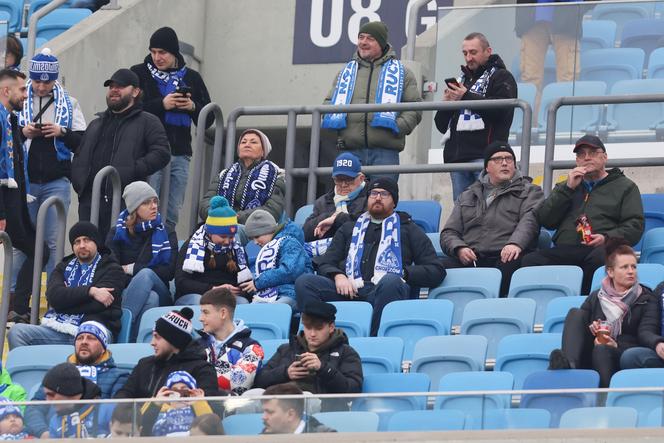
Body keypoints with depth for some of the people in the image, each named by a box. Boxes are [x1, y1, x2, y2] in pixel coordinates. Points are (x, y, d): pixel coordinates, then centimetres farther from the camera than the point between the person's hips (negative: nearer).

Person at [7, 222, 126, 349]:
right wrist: (90, 291, -10)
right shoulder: (64, 267, 23)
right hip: (57, 328, 5)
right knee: (17, 331, -21)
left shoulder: (111, 270, 10)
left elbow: (94, 305, -7)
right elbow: (54, 296, 1)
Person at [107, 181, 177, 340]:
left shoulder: (165, 232, 12)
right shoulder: (117, 233, 11)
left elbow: (169, 272, 0)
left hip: (160, 295, 1)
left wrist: (133, 269, -2)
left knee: (146, 274, -34)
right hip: (125, 293, -1)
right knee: (151, 298, -36)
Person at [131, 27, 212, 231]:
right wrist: (162, 105, -15)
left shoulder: (191, 78, 14)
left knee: (173, 214, 5)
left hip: (180, 154, 4)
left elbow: (208, 118, 14)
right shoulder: (140, 74, 5)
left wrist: (193, 107, -6)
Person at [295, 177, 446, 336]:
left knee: (390, 282, -40)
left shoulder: (408, 229, 25)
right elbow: (325, 264, 24)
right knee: (304, 282, -24)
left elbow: (436, 271, 14)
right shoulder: (349, 228, 33)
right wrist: (338, 276, -1)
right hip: (349, 290, 3)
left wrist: (402, 273, -4)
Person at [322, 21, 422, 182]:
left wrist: (399, 127, -10)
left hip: (385, 151, -3)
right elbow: (329, 102, 26)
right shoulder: (347, 71, 21)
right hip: (350, 151, 3)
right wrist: (332, 119, 4)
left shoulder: (400, 72, 12)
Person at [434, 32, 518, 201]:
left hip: (485, 156, -7)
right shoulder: (462, 79, 28)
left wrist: (467, 97, -10)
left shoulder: (501, 77, 7)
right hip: (457, 157, 7)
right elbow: (442, 125, 26)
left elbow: (502, 108, -14)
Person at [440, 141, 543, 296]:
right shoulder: (467, 196, 29)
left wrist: (516, 243, -23)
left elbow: (530, 220, -1)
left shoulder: (530, 192, 19)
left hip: (504, 259, -3)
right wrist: (459, 248, -2)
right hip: (470, 259, 3)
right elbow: (449, 232, 23)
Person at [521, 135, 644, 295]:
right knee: (531, 260, -30)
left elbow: (635, 225, 9)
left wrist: (607, 238, -10)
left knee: (601, 257, -42)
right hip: (564, 251, 3)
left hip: (597, 250, -3)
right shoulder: (565, 187, 33)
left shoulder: (625, 186, 21)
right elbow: (545, 220, 19)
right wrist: (568, 189, 9)